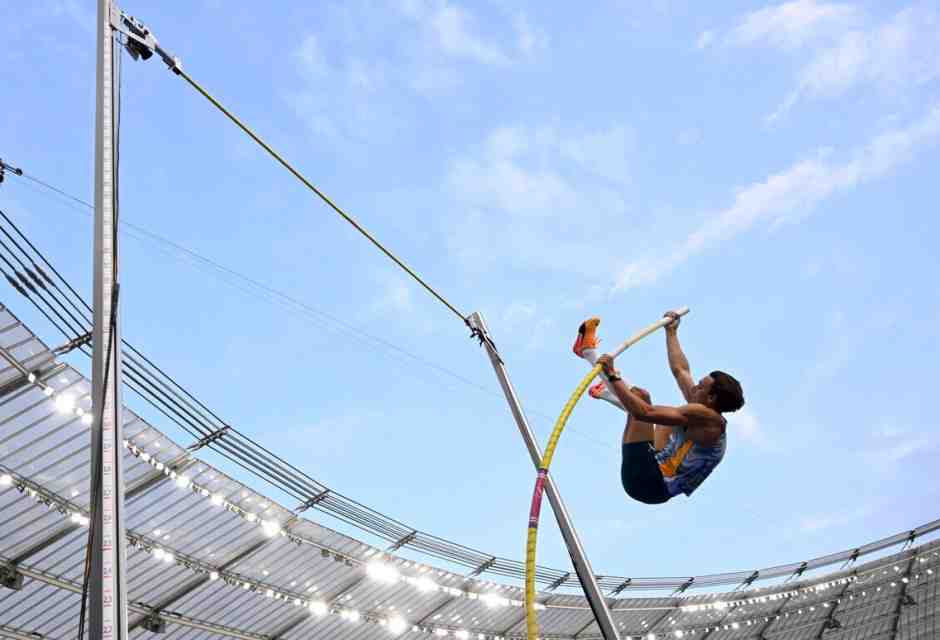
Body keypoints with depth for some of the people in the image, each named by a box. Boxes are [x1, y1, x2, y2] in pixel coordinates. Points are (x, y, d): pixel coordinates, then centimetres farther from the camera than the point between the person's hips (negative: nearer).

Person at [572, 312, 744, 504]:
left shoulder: (706, 416, -16)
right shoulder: (708, 418, 12)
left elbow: (645, 412, -26)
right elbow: (680, 370, 25)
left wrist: (612, 376, -20)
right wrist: (671, 332, 33)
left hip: (646, 482, -10)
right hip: (659, 486, 10)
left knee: (640, 395, -13)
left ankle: (588, 350, 4)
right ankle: (607, 391, 46)